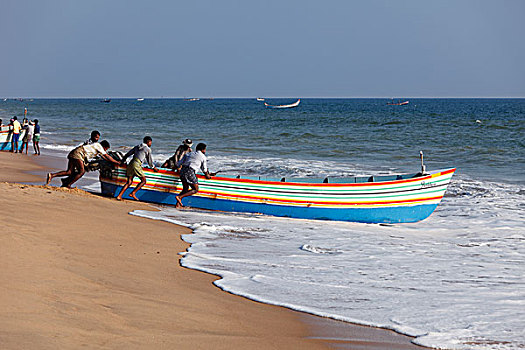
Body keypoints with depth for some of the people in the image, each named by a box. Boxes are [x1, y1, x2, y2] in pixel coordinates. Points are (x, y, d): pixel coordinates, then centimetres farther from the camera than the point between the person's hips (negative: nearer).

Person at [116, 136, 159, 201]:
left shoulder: (137, 147, 24)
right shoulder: (148, 149, 6)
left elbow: (127, 154, 23)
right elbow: (149, 161, 13)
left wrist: (122, 161, 34)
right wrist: (154, 167, 29)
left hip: (130, 164, 7)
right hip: (137, 165, -7)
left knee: (129, 182, 10)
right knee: (143, 181, 7)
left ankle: (119, 196, -1)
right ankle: (133, 193, -3)